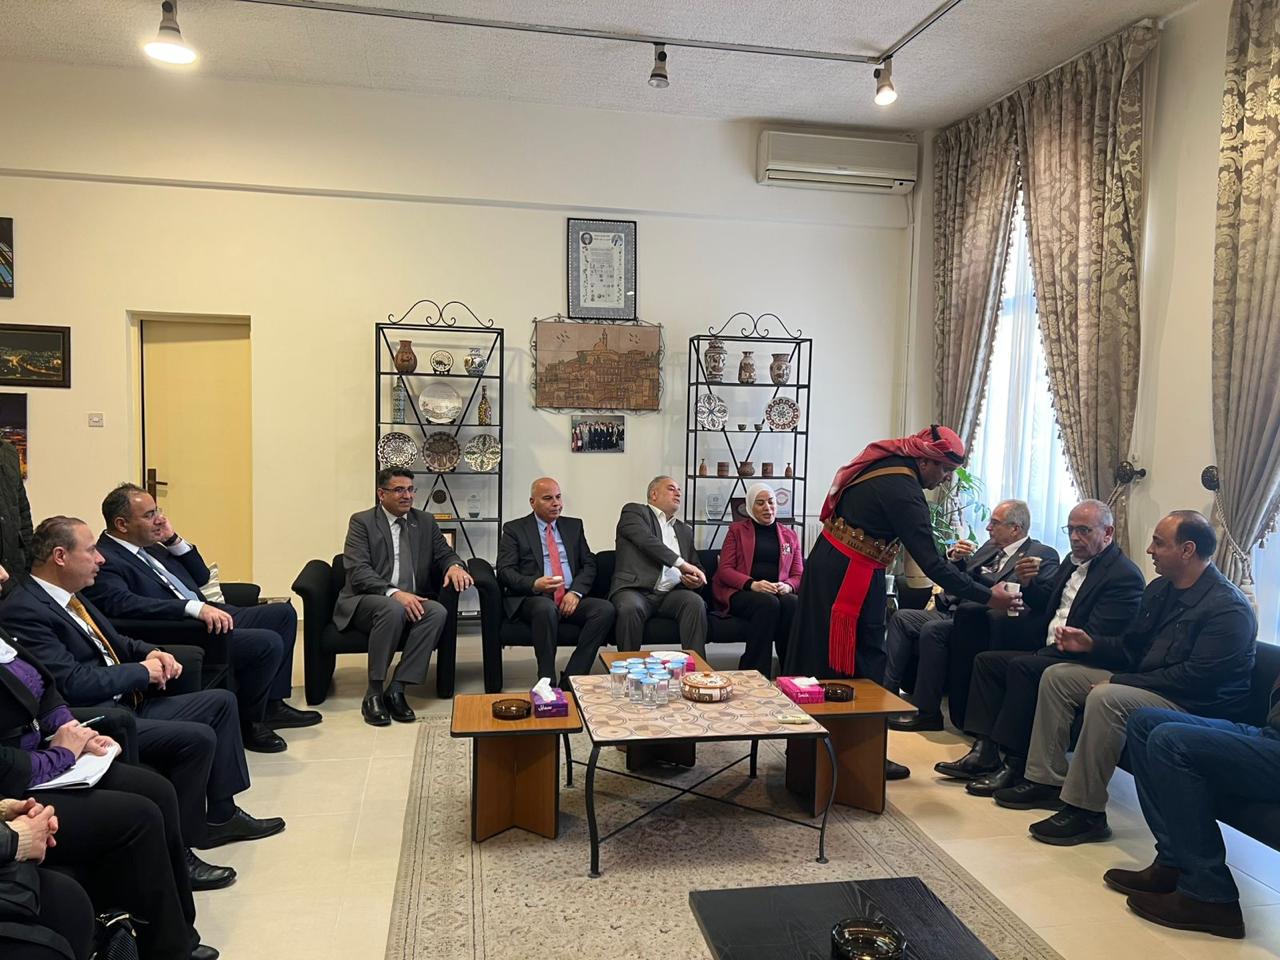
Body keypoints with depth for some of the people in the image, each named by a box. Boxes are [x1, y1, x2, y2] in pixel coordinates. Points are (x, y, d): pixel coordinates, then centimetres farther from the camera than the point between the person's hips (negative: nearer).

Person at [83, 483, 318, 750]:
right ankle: (246, 723, -2)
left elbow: (201, 577, 21)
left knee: (283, 613, 9)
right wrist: (195, 607, -37)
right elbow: (125, 604, -30)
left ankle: (272, 705, 12)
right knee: (269, 643, -25)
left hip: (209, 617, 10)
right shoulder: (104, 561, -12)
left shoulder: (150, 546, 16)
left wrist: (174, 540, 7)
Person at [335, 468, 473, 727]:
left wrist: (454, 565, -13)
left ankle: (397, 689, -21)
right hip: (365, 601, -4)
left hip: (410, 601, 4)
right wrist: (394, 593, -27)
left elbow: (445, 554, 14)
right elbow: (358, 571, -11)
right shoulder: (362, 521, 0)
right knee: (393, 609, -37)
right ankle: (374, 693, -23)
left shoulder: (425, 522, 13)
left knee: (437, 612, -28)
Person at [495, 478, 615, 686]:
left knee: (606, 609, -26)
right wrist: (534, 584, -21)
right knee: (546, 608, -39)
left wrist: (576, 592, -7)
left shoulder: (574, 526, 20)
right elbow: (505, 571, -1)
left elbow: (589, 564, 14)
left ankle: (570, 681, -23)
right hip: (532, 598, -4)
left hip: (570, 599, 4)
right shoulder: (514, 529, 9)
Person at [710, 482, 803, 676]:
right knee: (768, 603, -37)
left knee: (793, 603, -34)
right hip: (740, 593, -2)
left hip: (778, 593, 2)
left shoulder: (790, 535, 23)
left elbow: (798, 575, 17)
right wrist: (752, 584, -14)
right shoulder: (737, 529, 15)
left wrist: (787, 586, -8)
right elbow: (724, 569, 4)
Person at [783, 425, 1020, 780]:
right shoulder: (903, 491, -22)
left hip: (827, 562, 9)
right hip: (851, 576, -9)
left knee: (824, 651, 15)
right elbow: (932, 566, -23)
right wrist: (988, 597, -18)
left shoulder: (884, 464, 6)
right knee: (863, 660, 0)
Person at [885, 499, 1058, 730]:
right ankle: (886, 692, -5)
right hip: (952, 612, 8)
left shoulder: (1043, 555, -4)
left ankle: (927, 713, -20)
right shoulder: (990, 547, 20)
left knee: (932, 630, -30)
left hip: (979, 623, -8)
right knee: (901, 618, -5)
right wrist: (955, 560, 3)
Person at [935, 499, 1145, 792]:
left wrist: (1053, 649, -17)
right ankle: (984, 752, -9)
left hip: (1084, 663, -10)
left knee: (1021, 667, -30)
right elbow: (1047, 603, 22)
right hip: (1049, 653, 10)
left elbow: (1094, 639, -22)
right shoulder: (1073, 561, 15)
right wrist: (1029, 584, 2)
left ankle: (1014, 765, -24)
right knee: (986, 661, 0)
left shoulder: (1125, 576, -14)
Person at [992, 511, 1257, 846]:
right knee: (1056, 676, 2)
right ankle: (1047, 780, 2)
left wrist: (1119, 681, -23)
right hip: (1141, 683, 10)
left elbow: (1197, 678, -25)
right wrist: (1091, 643, 1)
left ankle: (1085, 811, -24)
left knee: (1105, 699, -34)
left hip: (1195, 705, -10)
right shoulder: (1160, 588, 10)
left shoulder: (1228, 607, -19)